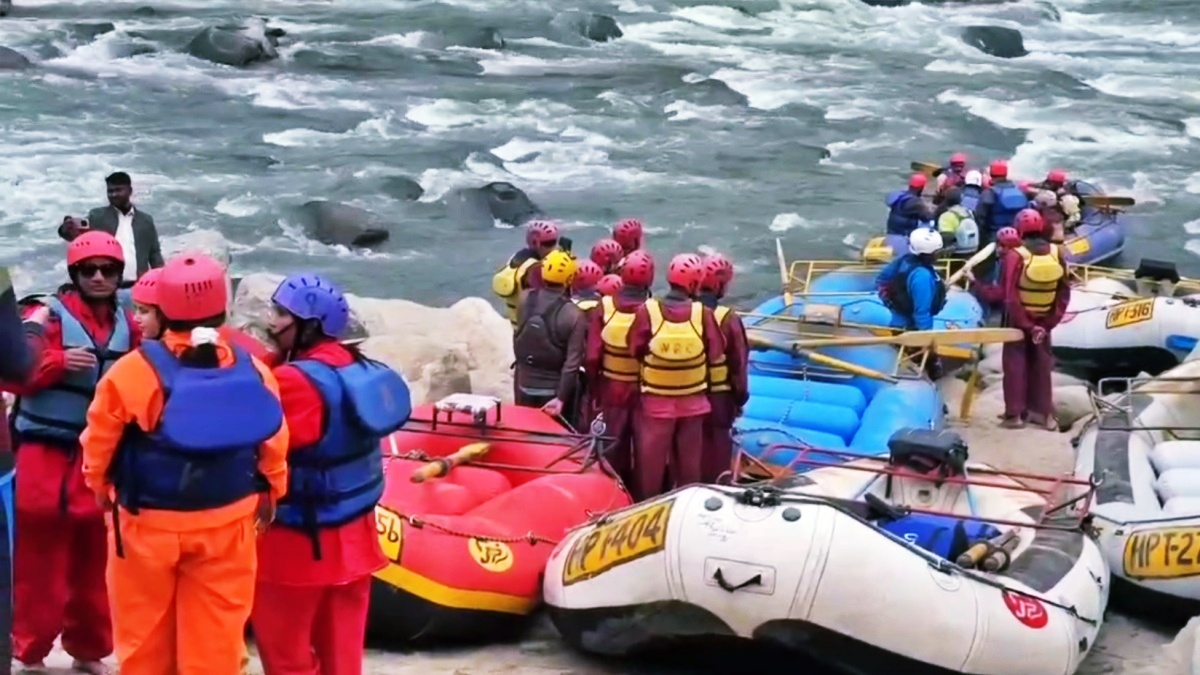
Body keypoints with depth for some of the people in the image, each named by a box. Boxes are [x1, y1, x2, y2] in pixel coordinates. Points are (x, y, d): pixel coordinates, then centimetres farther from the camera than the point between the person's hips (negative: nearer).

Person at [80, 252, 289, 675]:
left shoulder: (133, 371, -18)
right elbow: (273, 444, 2)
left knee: (145, 632, 14)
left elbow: (100, 440, -6)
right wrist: (270, 493, 20)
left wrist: (99, 484, 15)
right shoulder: (252, 371, -9)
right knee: (216, 634, 12)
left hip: (146, 522, -2)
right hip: (226, 524, 2)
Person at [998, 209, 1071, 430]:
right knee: (1041, 364, 14)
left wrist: (1026, 325, -14)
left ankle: (1014, 414, 4)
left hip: (1018, 320, -4)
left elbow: (1010, 297, -20)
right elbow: (1064, 292, -4)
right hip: (1044, 320, 4)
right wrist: (1051, 321, -2)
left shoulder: (1015, 256, -19)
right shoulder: (1057, 253, -6)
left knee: (1015, 363, 5)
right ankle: (1043, 412, 18)